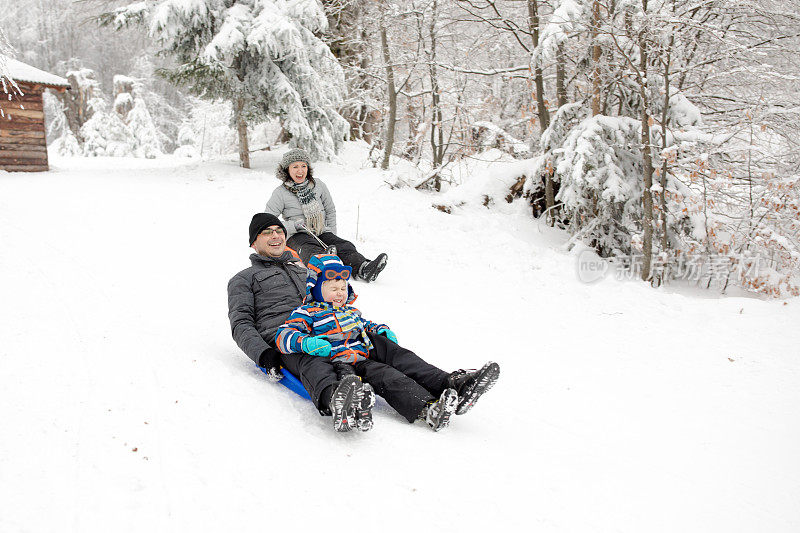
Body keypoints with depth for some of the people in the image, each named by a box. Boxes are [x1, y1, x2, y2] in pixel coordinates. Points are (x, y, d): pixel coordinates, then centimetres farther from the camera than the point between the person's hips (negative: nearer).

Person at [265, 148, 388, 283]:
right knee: (312, 252, -39)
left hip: (322, 232, 4)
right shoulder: (280, 193, 0)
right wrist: (293, 226, -15)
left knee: (345, 246, -26)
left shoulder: (317, 184, 11)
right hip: (297, 236, -4)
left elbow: (330, 210, 20)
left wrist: (332, 235, 10)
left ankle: (363, 269, -54)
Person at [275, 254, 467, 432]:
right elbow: (284, 335, -2)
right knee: (344, 374, -40)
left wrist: (383, 331, 25)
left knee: (388, 376, -22)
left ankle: (428, 408, -40)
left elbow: (367, 326, 48)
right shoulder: (307, 313, 10)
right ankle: (358, 409, -72)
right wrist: (306, 343, -22)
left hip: (362, 360, 6)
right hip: (334, 363, -5)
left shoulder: (352, 312, 31)